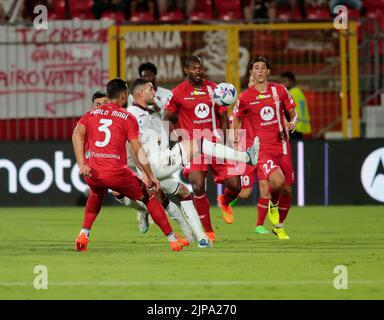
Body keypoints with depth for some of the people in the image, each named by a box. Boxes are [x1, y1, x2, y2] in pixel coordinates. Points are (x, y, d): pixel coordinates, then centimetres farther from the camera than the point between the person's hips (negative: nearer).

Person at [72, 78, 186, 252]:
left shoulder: (91, 113, 15)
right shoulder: (128, 117, 6)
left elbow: (77, 134, -2)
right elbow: (137, 150, -2)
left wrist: (82, 164, -8)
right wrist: (151, 177, 3)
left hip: (92, 173, 3)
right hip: (116, 172, -3)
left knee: (96, 194, 38)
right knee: (148, 197, 16)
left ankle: (84, 234, 22)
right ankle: (172, 239, 17)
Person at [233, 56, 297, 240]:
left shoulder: (279, 90, 6)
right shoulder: (245, 97, 0)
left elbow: (293, 112, 14)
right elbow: (236, 118, 13)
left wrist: (293, 122, -9)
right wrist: (236, 144, 6)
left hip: (282, 145, 3)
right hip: (262, 147, -3)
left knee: (287, 190, 6)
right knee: (277, 180, -27)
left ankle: (279, 226, 27)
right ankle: (273, 204, 7)